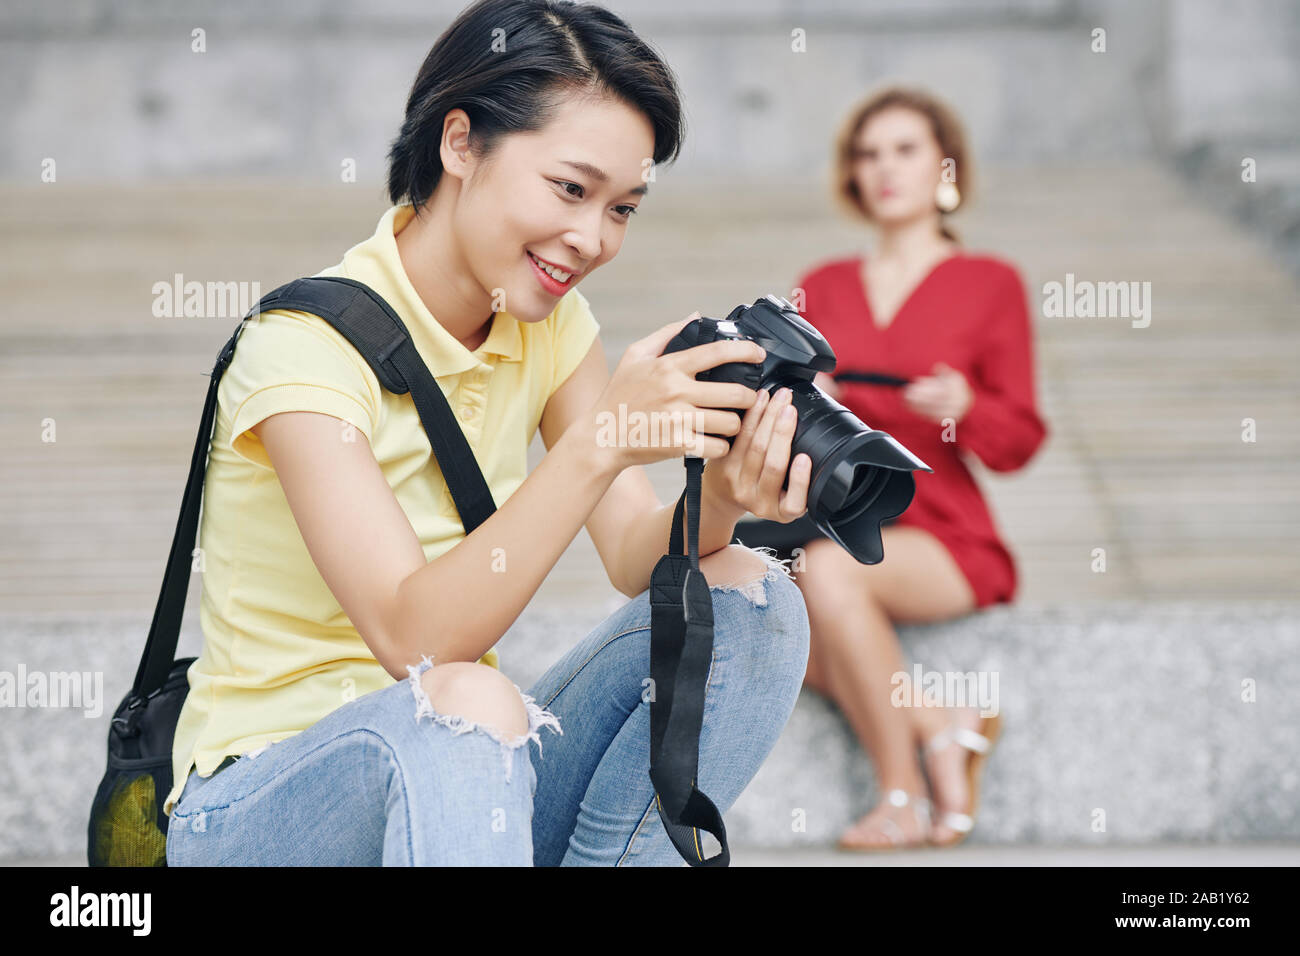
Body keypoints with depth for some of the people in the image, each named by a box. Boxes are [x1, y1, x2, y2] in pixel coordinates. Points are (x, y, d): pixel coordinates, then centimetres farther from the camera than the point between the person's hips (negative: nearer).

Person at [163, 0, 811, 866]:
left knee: (748, 594, -10)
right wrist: (599, 444, -37)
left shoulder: (548, 324, 3)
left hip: (454, 765, 7)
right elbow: (413, 636, -29)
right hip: (256, 810, -7)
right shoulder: (306, 341, -19)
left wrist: (717, 502, -27)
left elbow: (637, 557, -5)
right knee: (458, 702, -38)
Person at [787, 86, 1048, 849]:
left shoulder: (990, 284, 8)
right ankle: (938, 729, -17)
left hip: (943, 542, -3)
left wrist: (964, 408, -18)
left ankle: (903, 789, -20)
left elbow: (1019, 442, 3)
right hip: (832, 528, 3)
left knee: (830, 571, -35)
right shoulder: (822, 287, 18)